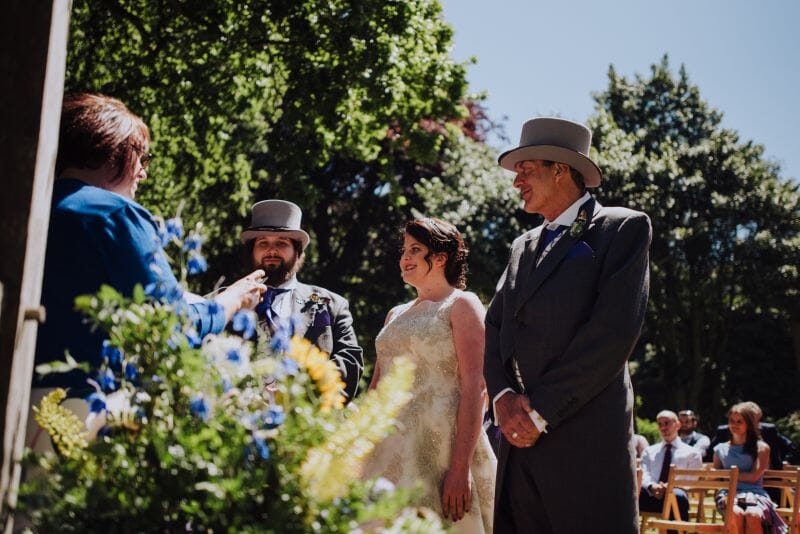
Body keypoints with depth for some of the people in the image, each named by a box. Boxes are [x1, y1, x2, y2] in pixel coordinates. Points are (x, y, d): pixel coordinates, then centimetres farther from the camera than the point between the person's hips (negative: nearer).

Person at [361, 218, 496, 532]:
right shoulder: (396, 314, 19)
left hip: (438, 445, -6)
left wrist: (461, 466, -20)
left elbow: (474, 389, -12)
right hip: (389, 446, 6)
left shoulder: (462, 304, -2)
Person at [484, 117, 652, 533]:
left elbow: (615, 328, -12)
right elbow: (495, 326, 13)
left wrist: (540, 411, -13)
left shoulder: (623, 228, -1)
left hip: (583, 441, -6)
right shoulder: (523, 246, 21)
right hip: (519, 440, 6)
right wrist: (503, 396, -6)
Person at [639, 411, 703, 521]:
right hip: (650, 495, 1)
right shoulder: (649, 451, 27)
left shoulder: (692, 453, 19)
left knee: (678, 496, -40)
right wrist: (652, 486, -14)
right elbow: (643, 475, 12)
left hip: (675, 495, -1)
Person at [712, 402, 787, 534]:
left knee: (753, 515, -37)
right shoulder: (720, 449, 18)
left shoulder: (761, 448, 9)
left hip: (755, 494, -1)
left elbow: (754, 476, -1)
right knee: (736, 514, -35)